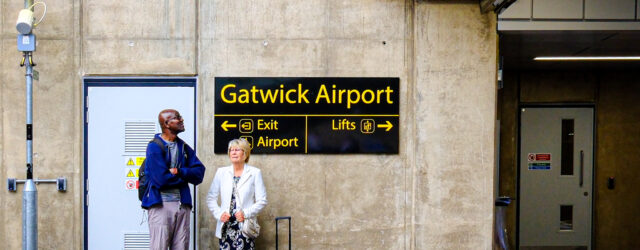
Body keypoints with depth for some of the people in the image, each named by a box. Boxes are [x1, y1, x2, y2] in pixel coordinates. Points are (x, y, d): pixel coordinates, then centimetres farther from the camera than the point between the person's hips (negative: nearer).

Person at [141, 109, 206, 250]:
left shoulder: (184, 147, 16)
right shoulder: (154, 147, -4)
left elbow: (199, 173, 4)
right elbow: (161, 179, -15)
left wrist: (179, 171, -12)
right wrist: (186, 175, -2)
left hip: (182, 204, 6)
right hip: (161, 204, -6)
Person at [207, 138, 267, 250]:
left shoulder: (255, 173, 4)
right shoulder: (221, 172, 12)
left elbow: (262, 201, 1)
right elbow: (211, 198, 11)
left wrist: (246, 213, -12)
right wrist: (219, 213, -4)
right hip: (225, 227, 3)